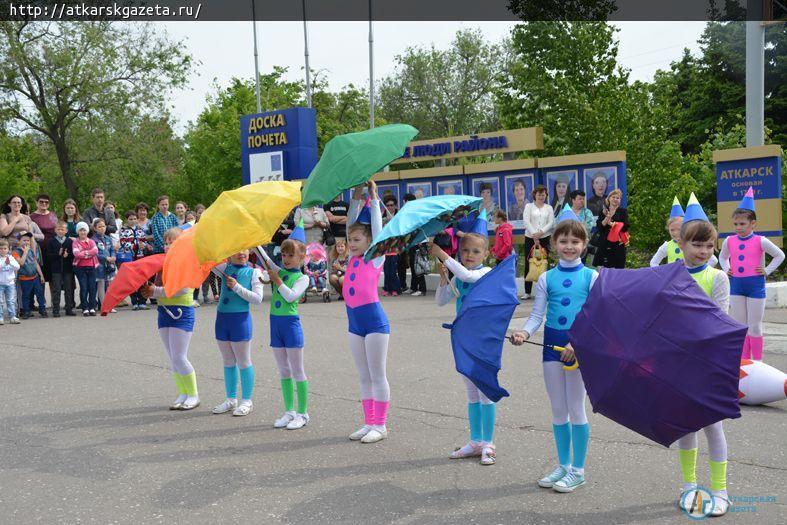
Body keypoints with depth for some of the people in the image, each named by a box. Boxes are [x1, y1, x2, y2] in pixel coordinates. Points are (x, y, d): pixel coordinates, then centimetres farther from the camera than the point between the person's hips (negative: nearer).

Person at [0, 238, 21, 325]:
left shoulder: (11, 257, 5)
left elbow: (17, 267, -4)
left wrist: (10, 263, -19)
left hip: (10, 283, 2)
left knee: (11, 301, 4)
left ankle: (12, 317, 6)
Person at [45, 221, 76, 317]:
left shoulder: (70, 241, 5)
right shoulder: (51, 241, 2)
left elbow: (74, 254, 0)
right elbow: (48, 255, -6)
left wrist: (67, 255, -19)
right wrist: (58, 254, -20)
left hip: (68, 269, 1)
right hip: (56, 269, -1)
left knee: (69, 289, 6)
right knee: (56, 290, 0)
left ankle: (69, 309, 14)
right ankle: (56, 310, 4)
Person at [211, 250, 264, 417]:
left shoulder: (254, 273, -3)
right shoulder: (225, 269, 8)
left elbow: (258, 299, -11)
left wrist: (237, 287, -16)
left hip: (241, 319, -5)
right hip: (222, 317, 5)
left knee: (243, 362, 3)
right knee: (228, 362, 14)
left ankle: (246, 401, 13)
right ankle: (231, 399, 25)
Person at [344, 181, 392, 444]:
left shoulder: (376, 257, -4)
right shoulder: (353, 258, 11)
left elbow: (376, 226, -4)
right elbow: (352, 223, 13)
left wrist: (374, 197, 3)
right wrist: (356, 198, 12)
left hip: (374, 320, -7)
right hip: (355, 321, 7)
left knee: (378, 375, 1)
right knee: (364, 377, 12)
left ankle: (380, 425, 8)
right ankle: (369, 423, 19)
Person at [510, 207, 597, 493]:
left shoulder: (591, 276, -3)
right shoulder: (546, 279, 4)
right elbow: (537, 315, 3)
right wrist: (524, 333, -17)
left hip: (579, 345, -3)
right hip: (553, 344, 3)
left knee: (576, 409, 4)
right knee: (558, 410, 12)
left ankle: (578, 470, 17)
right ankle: (563, 466, 26)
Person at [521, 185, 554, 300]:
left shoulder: (549, 208, 11)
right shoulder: (529, 206, 6)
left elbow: (551, 223, 1)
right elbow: (526, 222, -5)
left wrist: (541, 232, -15)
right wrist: (534, 235, -15)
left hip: (544, 238, 1)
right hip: (530, 238, -1)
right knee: (529, 264, -1)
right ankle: (527, 291, 4)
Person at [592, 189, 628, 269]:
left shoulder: (623, 211, 7)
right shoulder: (603, 211, 12)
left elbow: (625, 226, -6)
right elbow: (598, 227, 0)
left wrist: (611, 223, -12)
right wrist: (606, 218, -14)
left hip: (618, 244, -2)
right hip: (604, 244, 2)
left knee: (618, 267, -4)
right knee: (604, 268, -4)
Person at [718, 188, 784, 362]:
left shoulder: (760, 241, -8)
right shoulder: (729, 241, 2)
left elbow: (780, 255, 2)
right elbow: (723, 257, 22)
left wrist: (767, 271, -5)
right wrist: (726, 269, 6)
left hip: (755, 285, -3)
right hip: (736, 285, 4)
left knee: (754, 326, 1)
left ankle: (757, 362, 13)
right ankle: (744, 360, 17)